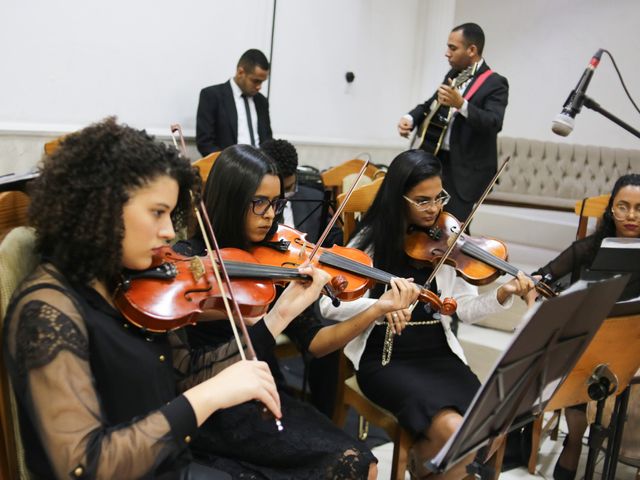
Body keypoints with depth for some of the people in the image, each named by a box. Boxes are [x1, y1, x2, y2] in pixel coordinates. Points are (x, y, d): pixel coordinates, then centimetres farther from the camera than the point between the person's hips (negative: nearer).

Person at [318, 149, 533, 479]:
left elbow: (465, 308, 5)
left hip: (439, 355, 4)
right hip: (386, 360, -4)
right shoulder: (371, 242, -4)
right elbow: (329, 304, -12)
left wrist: (502, 295, -14)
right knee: (454, 431, -26)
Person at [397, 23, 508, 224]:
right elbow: (430, 105, 22)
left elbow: (494, 123, -26)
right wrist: (410, 118, 1)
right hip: (436, 159, 7)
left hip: (466, 170, -7)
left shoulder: (495, 84, -11)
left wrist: (460, 104, -40)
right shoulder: (453, 75, 12)